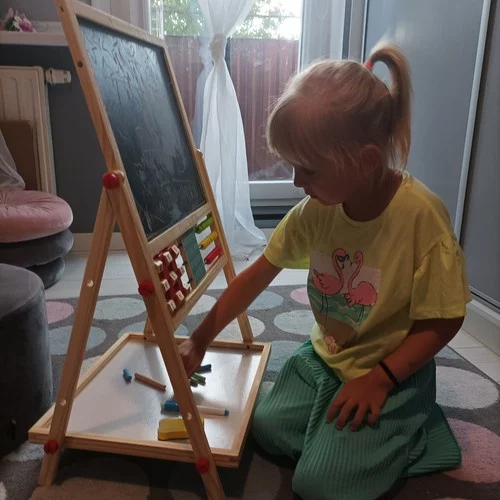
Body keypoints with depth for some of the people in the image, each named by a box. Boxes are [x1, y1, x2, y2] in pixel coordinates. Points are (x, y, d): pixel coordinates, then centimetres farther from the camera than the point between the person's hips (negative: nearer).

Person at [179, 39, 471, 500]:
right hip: (323, 357, 5)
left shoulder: (421, 215, -26)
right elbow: (260, 272, -5)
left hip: (389, 371, -5)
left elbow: (443, 320, -16)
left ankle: (413, 429, 13)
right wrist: (199, 340, -5)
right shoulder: (316, 207, -11)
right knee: (268, 429, -1)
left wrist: (379, 378, -22)